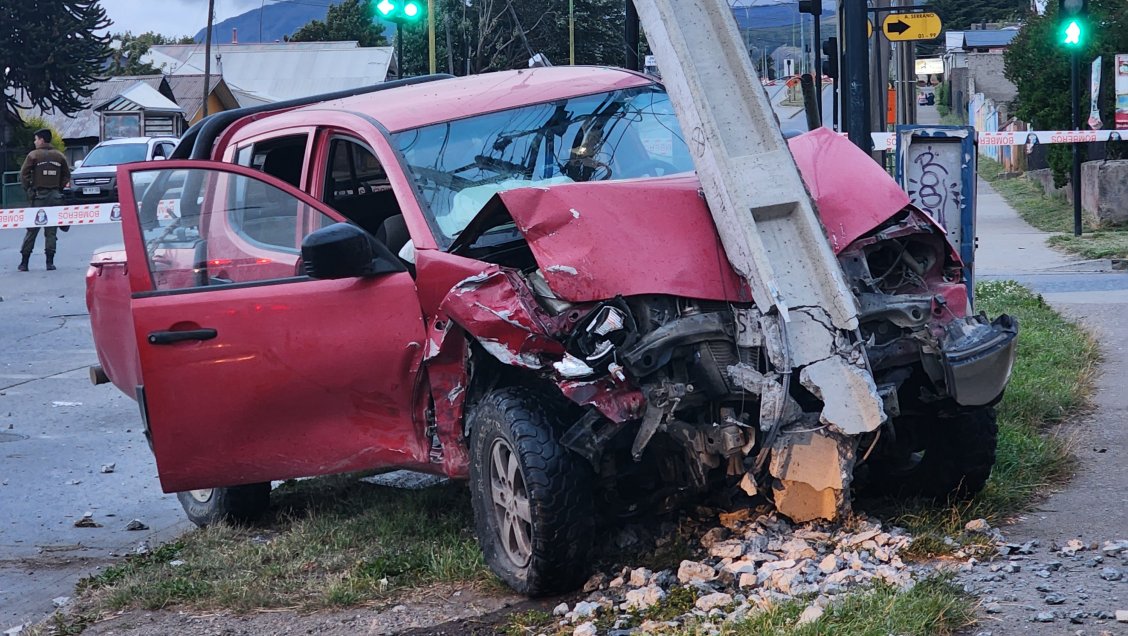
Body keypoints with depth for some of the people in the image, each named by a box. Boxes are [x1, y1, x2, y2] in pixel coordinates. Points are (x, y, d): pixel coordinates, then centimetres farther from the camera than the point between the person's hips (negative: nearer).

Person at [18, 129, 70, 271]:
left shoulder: (33, 155, -5)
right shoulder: (59, 156, 7)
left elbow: (24, 174, -9)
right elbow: (67, 175, 10)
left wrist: (29, 189, 2)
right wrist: (59, 188, 13)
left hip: (38, 196, -3)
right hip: (54, 196, 3)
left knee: (32, 230, 2)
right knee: (51, 231, 5)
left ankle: (24, 262, 3)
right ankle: (50, 262, -2)